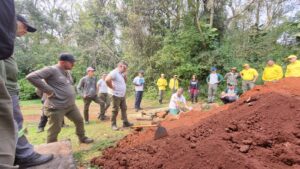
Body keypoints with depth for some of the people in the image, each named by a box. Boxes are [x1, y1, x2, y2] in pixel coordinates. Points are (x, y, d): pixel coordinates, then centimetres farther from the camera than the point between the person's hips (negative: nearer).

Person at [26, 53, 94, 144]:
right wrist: (48, 90, -23)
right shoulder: (51, 70, -16)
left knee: (79, 120, 18)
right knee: (54, 130, 4)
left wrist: (71, 93, 11)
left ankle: (82, 138, 39)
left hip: (71, 105, 9)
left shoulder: (67, 72, 11)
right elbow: (31, 77, -24)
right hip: (56, 107, -8)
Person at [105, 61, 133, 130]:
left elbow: (125, 81, 22)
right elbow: (107, 80, -34)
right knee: (115, 111, 1)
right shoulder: (114, 72, -19)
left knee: (124, 109, 14)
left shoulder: (121, 73, 11)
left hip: (123, 95, 9)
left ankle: (125, 123, 24)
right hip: (116, 95, -9)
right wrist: (112, 87, -20)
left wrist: (125, 75, 4)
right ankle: (113, 125, 13)